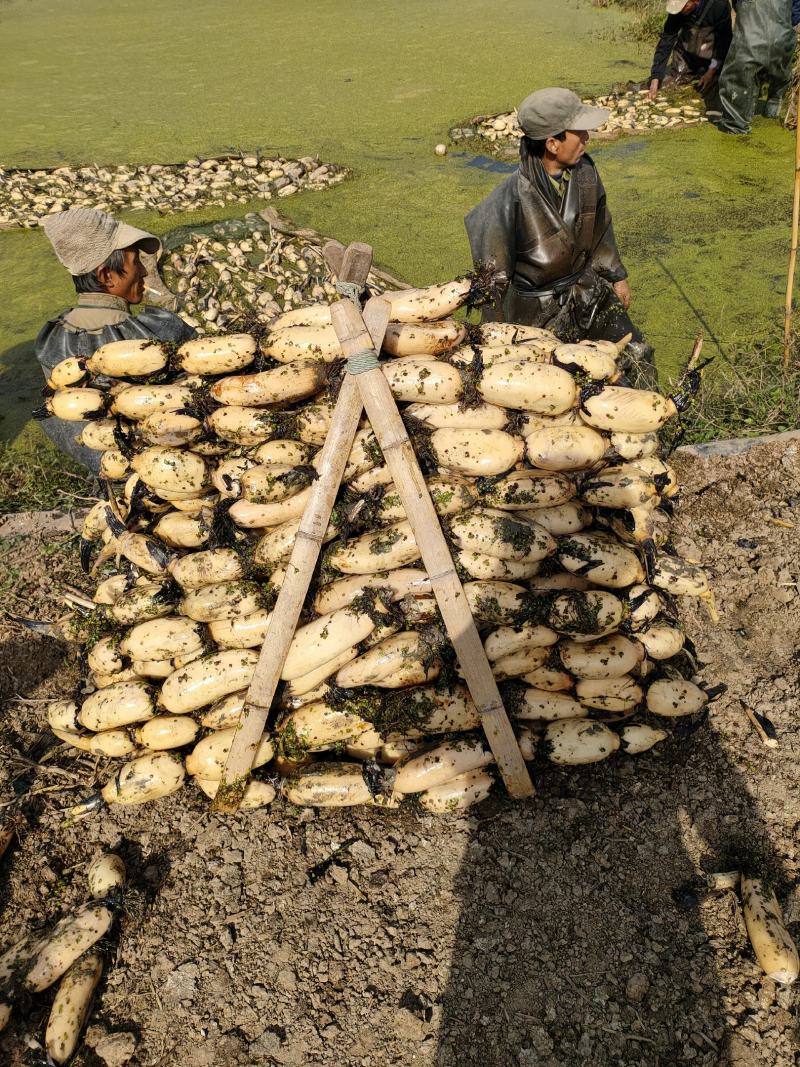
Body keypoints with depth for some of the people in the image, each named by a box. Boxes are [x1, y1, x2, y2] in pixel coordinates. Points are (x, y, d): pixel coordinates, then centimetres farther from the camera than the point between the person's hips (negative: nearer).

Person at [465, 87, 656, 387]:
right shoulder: (513, 197, -26)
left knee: (639, 360, 7)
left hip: (588, 291, 6)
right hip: (540, 308, -6)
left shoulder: (585, 171, -6)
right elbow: (494, 272, -16)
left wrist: (616, 276, 21)